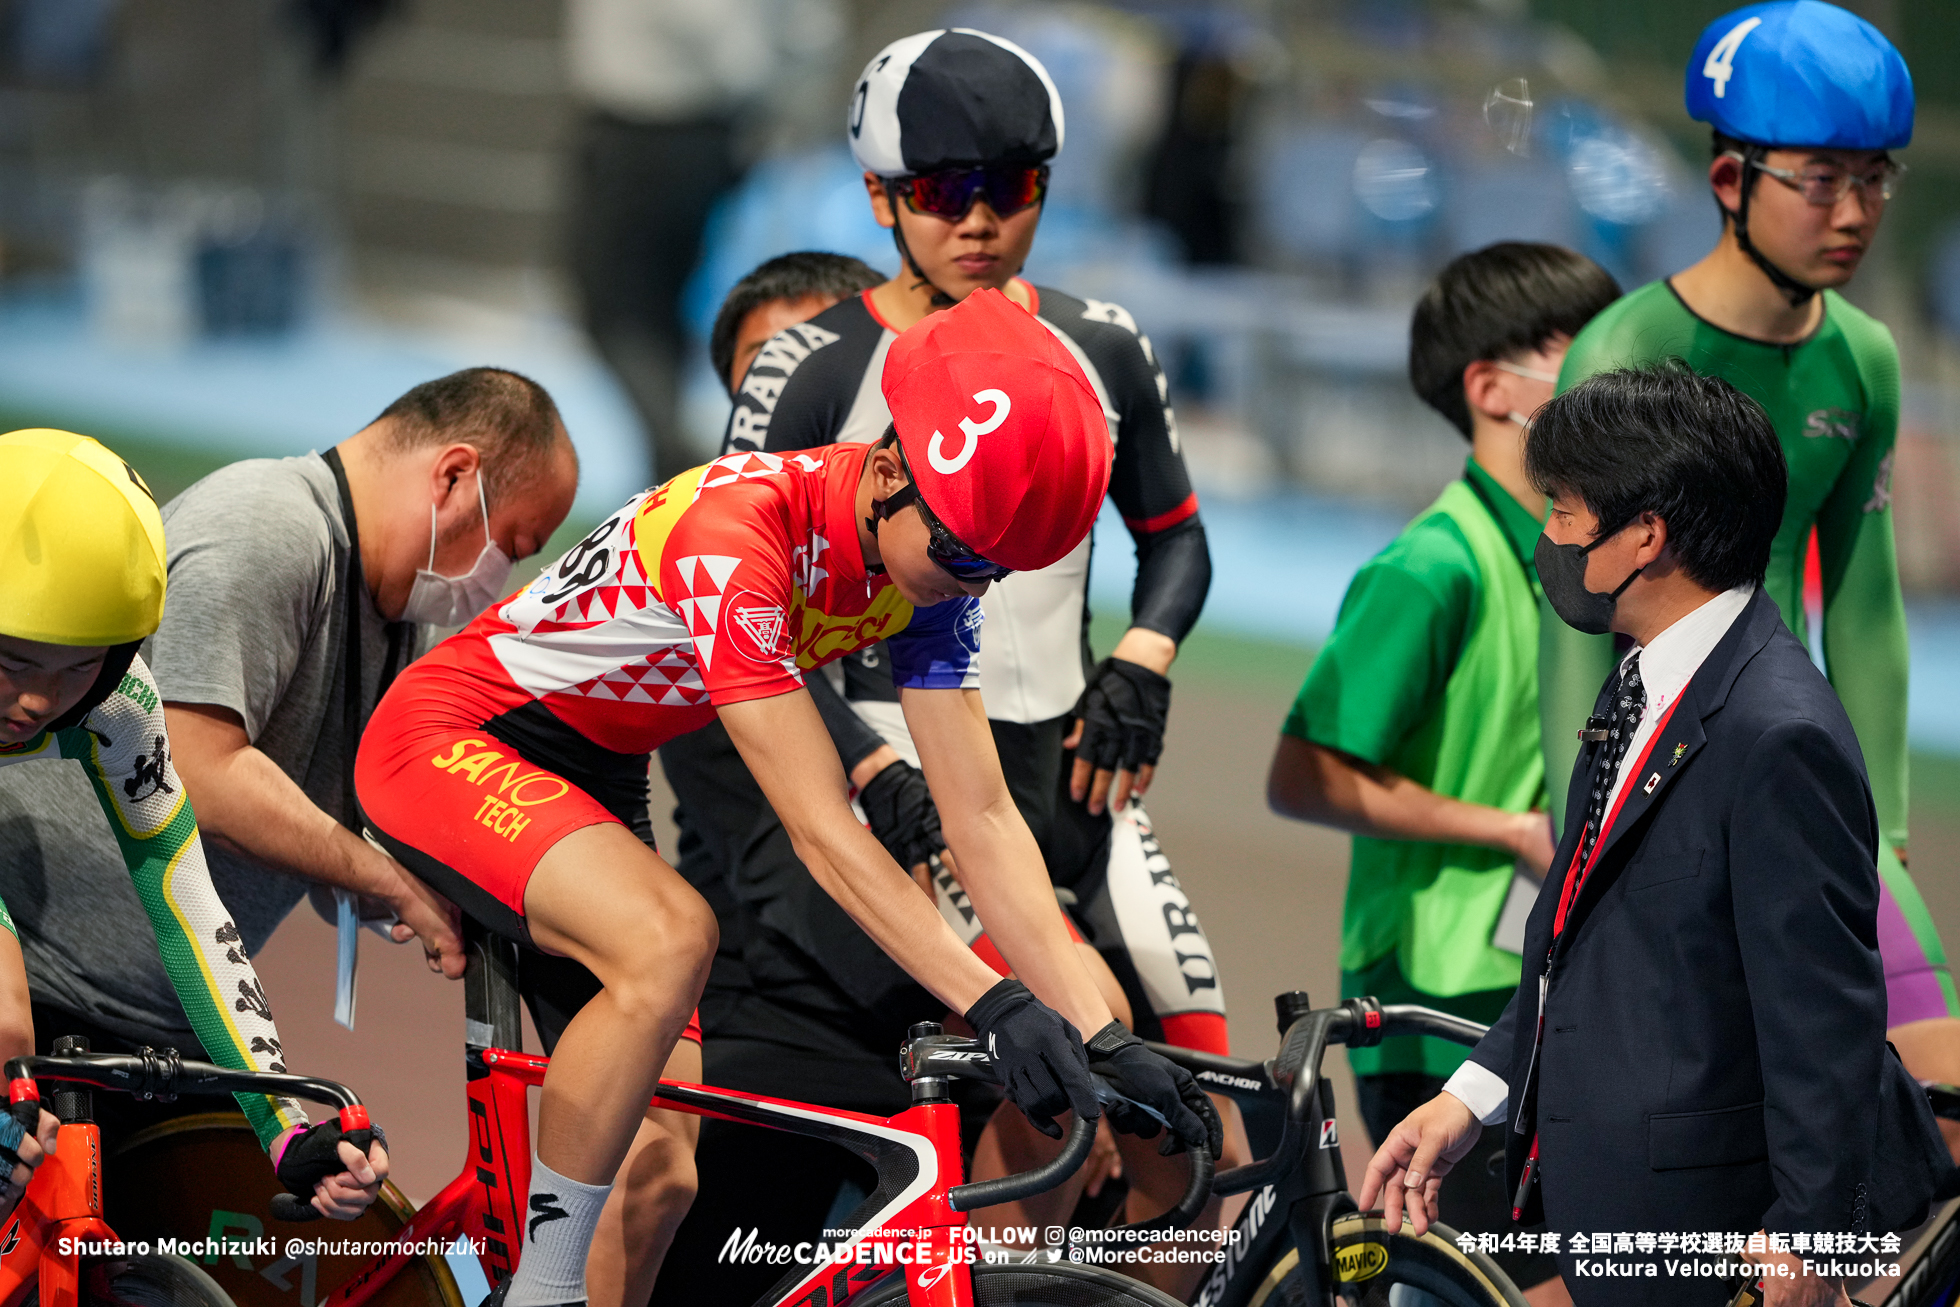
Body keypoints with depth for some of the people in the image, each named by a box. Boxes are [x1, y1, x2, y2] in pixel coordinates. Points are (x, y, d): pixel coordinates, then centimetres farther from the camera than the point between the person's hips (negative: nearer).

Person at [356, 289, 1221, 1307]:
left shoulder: (932, 564, -10)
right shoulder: (734, 537, -34)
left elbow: (982, 820, -11)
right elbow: (821, 830, -36)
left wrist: (1102, 1034, -21)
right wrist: (992, 1006, -43)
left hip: (585, 767, 9)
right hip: (446, 741, -9)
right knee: (670, 939, -33)